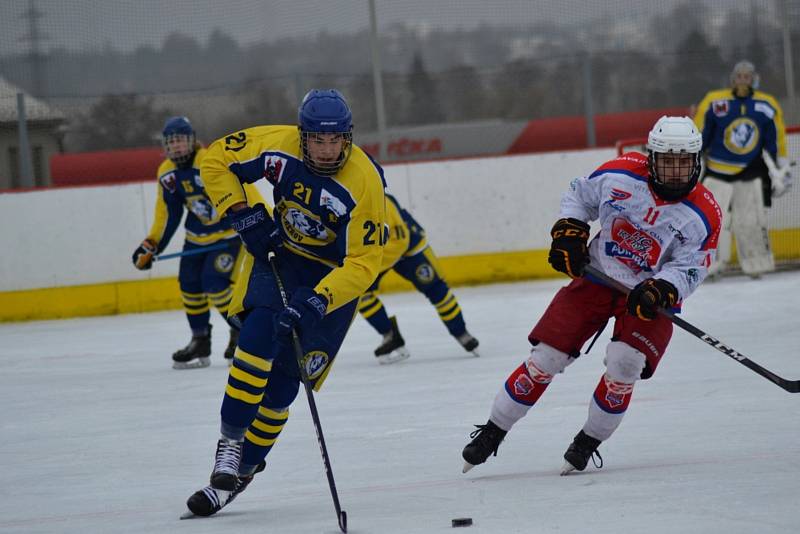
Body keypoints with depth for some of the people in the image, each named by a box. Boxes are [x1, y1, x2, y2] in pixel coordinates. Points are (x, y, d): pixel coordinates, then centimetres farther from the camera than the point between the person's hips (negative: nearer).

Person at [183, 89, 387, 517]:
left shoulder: (364, 183, -28)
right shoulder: (276, 145, -20)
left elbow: (364, 262, -26)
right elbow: (216, 160, -4)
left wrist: (319, 301, -37)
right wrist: (242, 213, -15)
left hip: (334, 274, -2)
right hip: (278, 253, 2)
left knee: (282, 381, -4)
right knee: (259, 337, -23)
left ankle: (242, 467, 8)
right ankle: (230, 444, -16)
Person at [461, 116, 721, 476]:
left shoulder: (703, 215, -15)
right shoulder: (621, 174, -11)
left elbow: (688, 270, -14)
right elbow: (578, 196, 7)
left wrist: (658, 292, -31)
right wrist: (568, 233, -7)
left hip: (651, 293, -1)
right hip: (596, 276, 1)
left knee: (624, 364, -24)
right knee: (546, 357, -3)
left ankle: (588, 442, -2)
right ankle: (492, 432, 10)